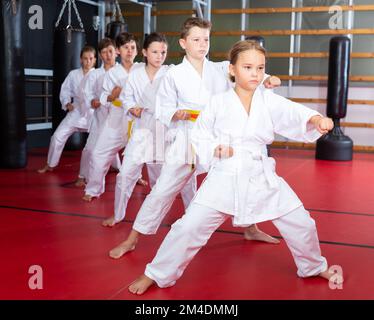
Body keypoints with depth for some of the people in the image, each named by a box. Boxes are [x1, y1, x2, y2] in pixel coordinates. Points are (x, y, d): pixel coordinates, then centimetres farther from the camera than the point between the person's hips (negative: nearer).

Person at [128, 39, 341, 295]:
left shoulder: (271, 101, -3)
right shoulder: (219, 103, -5)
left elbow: (294, 114, -20)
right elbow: (200, 134, 4)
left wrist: (316, 119, -41)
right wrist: (214, 149, -16)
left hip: (262, 177, 2)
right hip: (225, 177, -2)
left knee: (300, 223, 9)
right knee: (190, 226, -8)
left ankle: (315, 267, 39)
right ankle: (157, 274, 13)